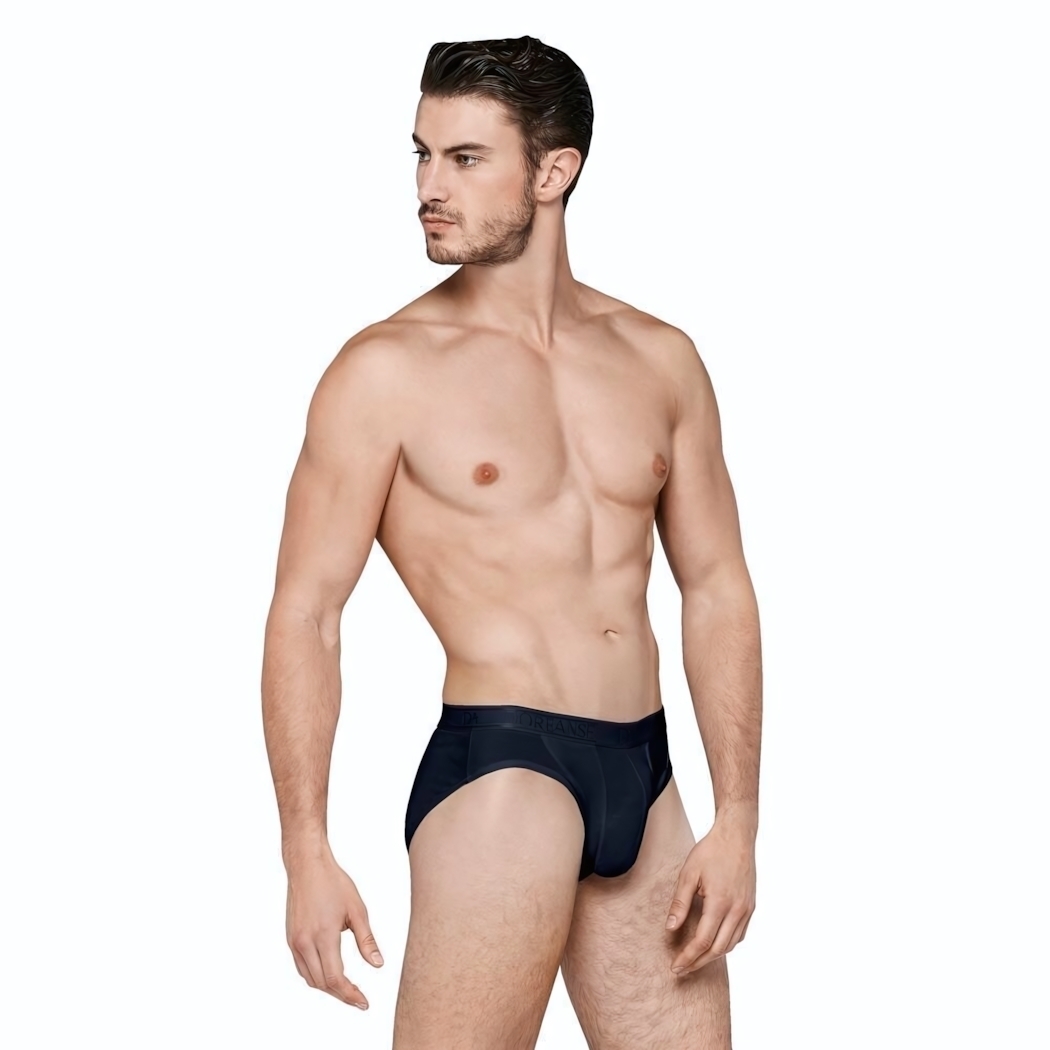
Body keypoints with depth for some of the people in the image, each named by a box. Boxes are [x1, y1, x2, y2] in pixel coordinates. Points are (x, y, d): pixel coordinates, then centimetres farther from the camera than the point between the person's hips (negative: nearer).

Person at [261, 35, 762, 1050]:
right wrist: (306, 852, -12)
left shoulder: (659, 359, 9)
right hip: (499, 769, -5)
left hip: (646, 778, 5)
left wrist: (737, 821, 5)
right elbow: (304, 614, -5)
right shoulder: (387, 370, -4)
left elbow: (717, 588, 12)